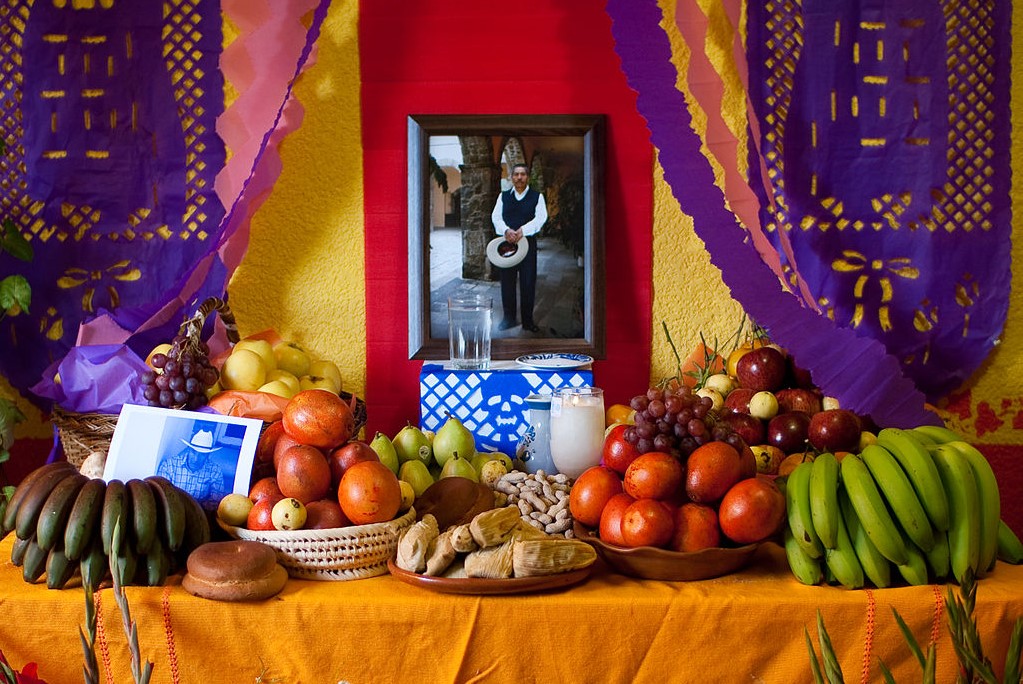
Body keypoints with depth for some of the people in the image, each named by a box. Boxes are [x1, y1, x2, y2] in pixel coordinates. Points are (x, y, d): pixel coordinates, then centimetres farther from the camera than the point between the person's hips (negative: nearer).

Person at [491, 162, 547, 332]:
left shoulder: (537, 197, 5)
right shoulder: (503, 196, 11)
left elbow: (541, 217, -8)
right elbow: (496, 216, 0)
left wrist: (522, 230, -24)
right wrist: (506, 230, -21)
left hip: (528, 242, -2)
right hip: (507, 242, 2)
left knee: (528, 282, -1)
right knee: (507, 281, 4)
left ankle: (528, 321, 7)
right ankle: (509, 318, 15)